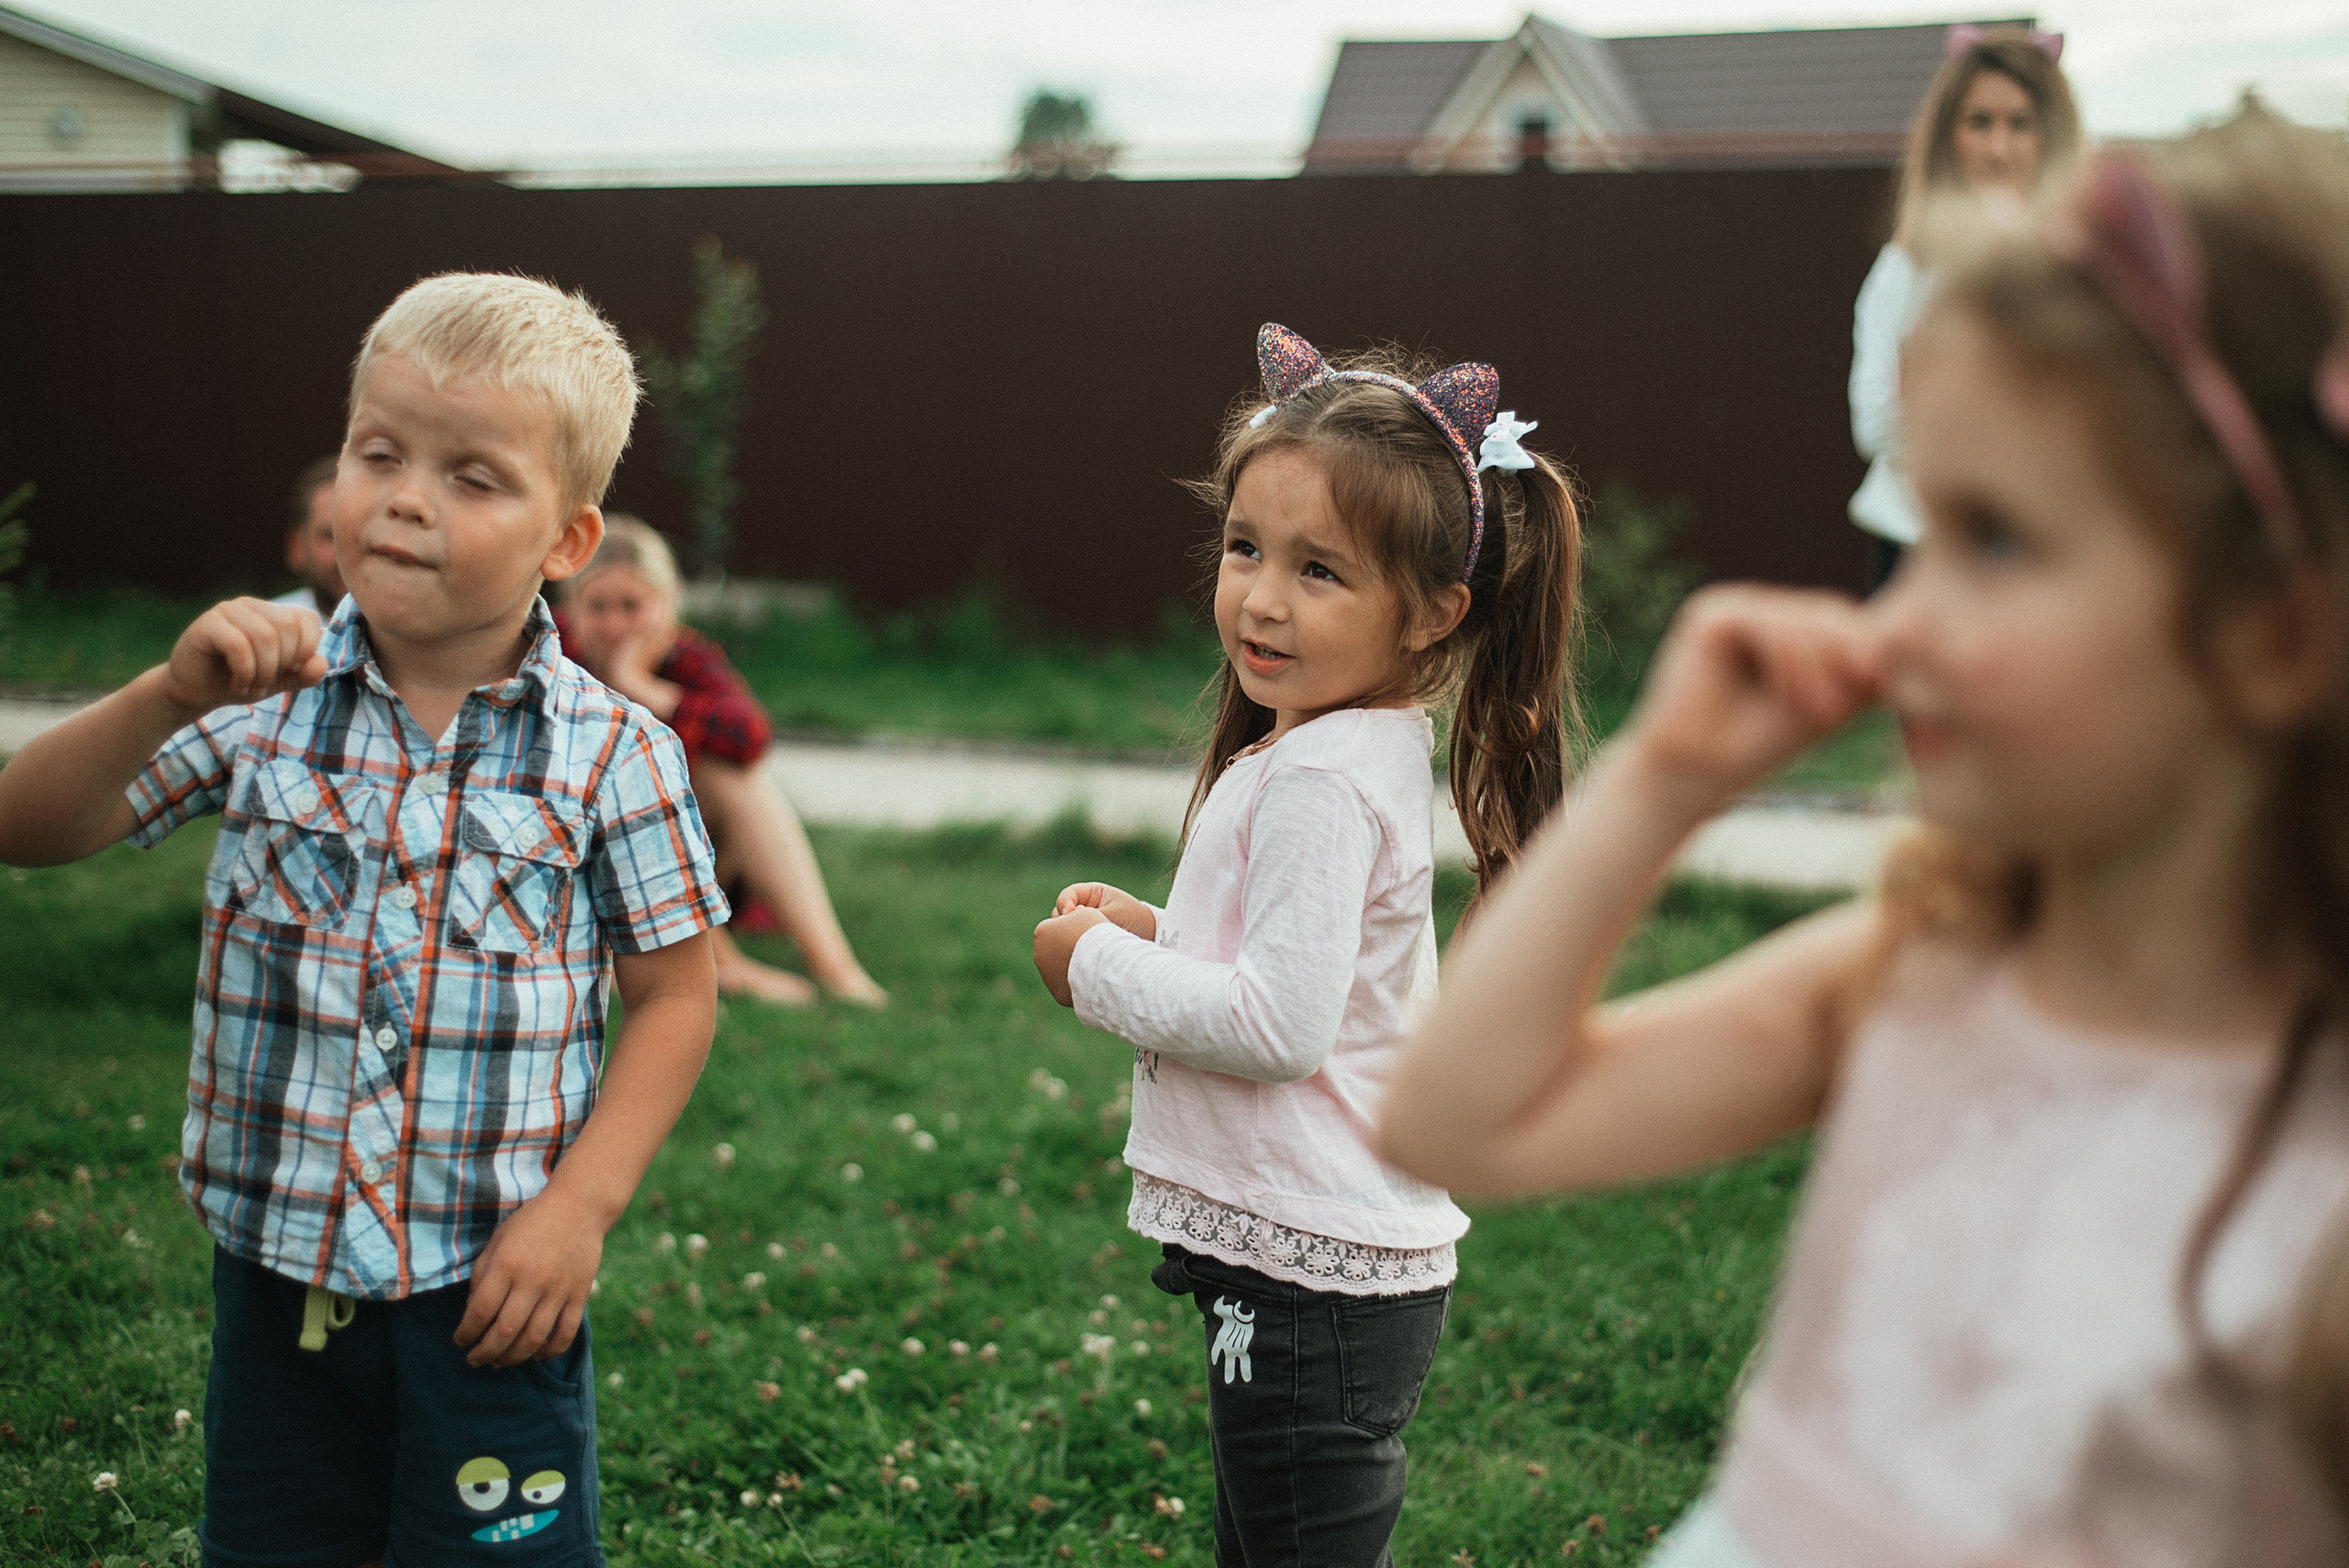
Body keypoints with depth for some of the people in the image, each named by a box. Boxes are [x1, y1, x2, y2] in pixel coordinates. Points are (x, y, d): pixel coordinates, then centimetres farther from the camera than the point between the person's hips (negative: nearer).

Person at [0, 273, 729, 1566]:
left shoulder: (611, 754, -10)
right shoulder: (262, 697, -5)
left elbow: (674, 995, -3)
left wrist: (580, 1203, -11)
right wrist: (171, 697, -24)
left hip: (490, 1281, -2)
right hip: (276, 1264, 3)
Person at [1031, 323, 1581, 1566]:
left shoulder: (1319, 783, -21)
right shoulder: (1365, 751, 10)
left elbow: (1281, 1024, -27)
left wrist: (1099, 968, -14)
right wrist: (1157, 937, 7)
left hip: (1311, 1279, -10)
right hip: (1341, 1256, 10)